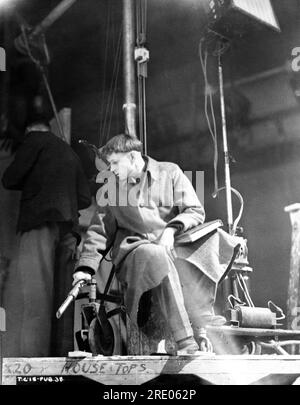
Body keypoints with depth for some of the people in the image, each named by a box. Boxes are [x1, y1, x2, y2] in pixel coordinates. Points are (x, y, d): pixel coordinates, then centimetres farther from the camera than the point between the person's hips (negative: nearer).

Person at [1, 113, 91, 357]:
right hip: (68, 227, 7)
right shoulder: (69, 152, 27)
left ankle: (27, 355, -24)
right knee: (60, 293, 3)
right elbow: (85, 198, 22)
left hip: (41, 222, -7)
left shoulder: (35, 139, 8)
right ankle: (62, 352, -2)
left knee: (30, 290, -14)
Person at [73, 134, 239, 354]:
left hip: (174, 244, 1)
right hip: (134, 251, -1)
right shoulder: (111, 188, 15)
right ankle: (186, 341, -43)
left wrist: (171, 229, -14)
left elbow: (196, 211, 5)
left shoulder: (169, 172, 10)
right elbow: (99, 231, 15)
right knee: (158, 257, -37)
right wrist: (85, 268, 3)